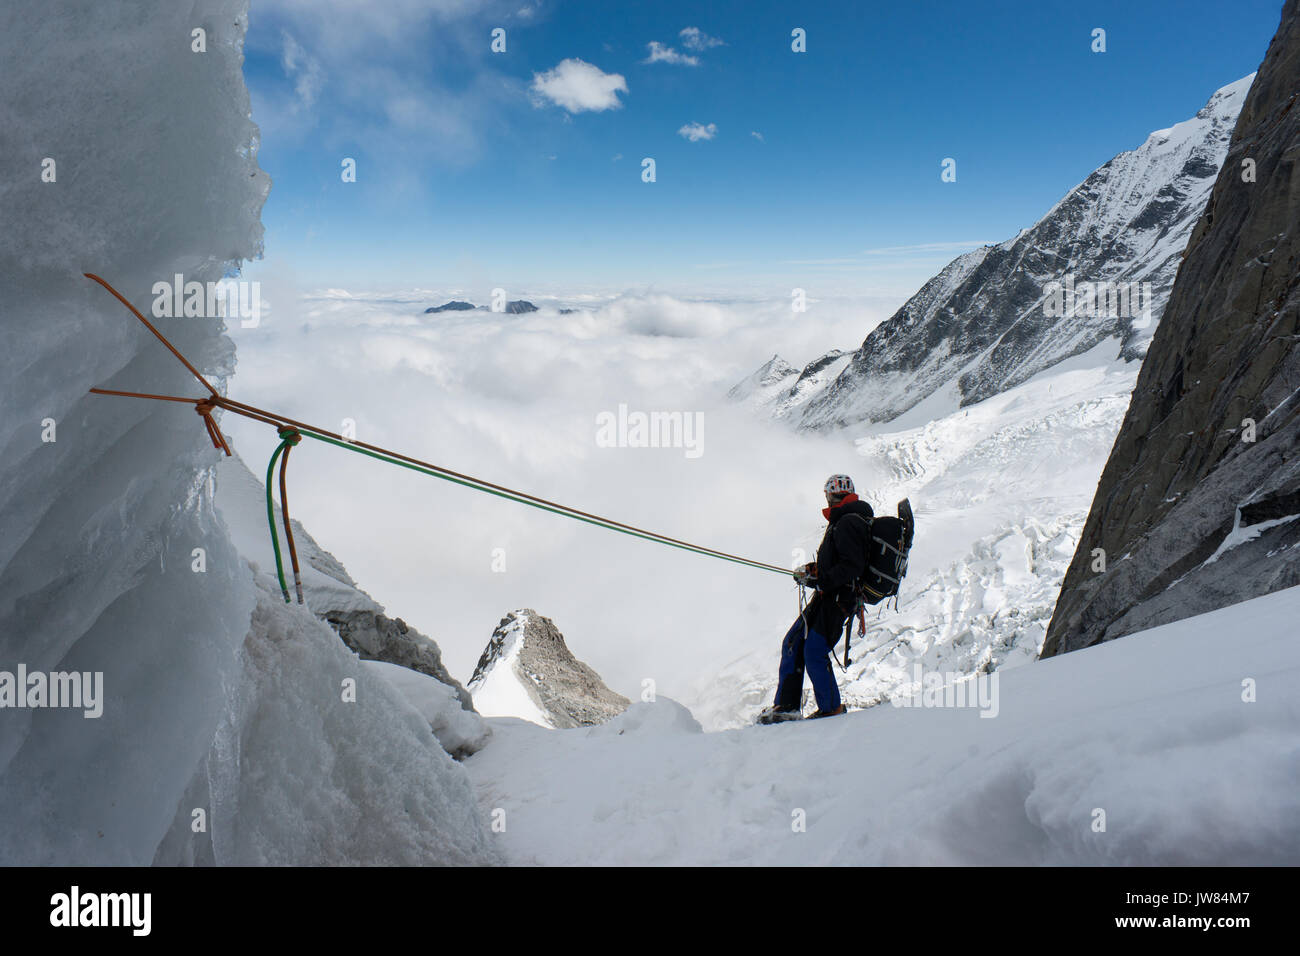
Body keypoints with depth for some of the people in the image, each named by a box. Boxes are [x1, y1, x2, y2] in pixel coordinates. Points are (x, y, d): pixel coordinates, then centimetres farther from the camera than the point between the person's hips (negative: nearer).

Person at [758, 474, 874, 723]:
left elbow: (852, 567, -22)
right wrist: (812, 570, 11)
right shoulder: (843, 521, 18)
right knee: (792, 643, 7)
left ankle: (832, 710, 2)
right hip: (828, 596, 11)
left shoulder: (849, 523, -14)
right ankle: (786, 706, 8)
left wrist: (817, 579, -21)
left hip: (838, 597, -11)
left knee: (814, 652, -12)